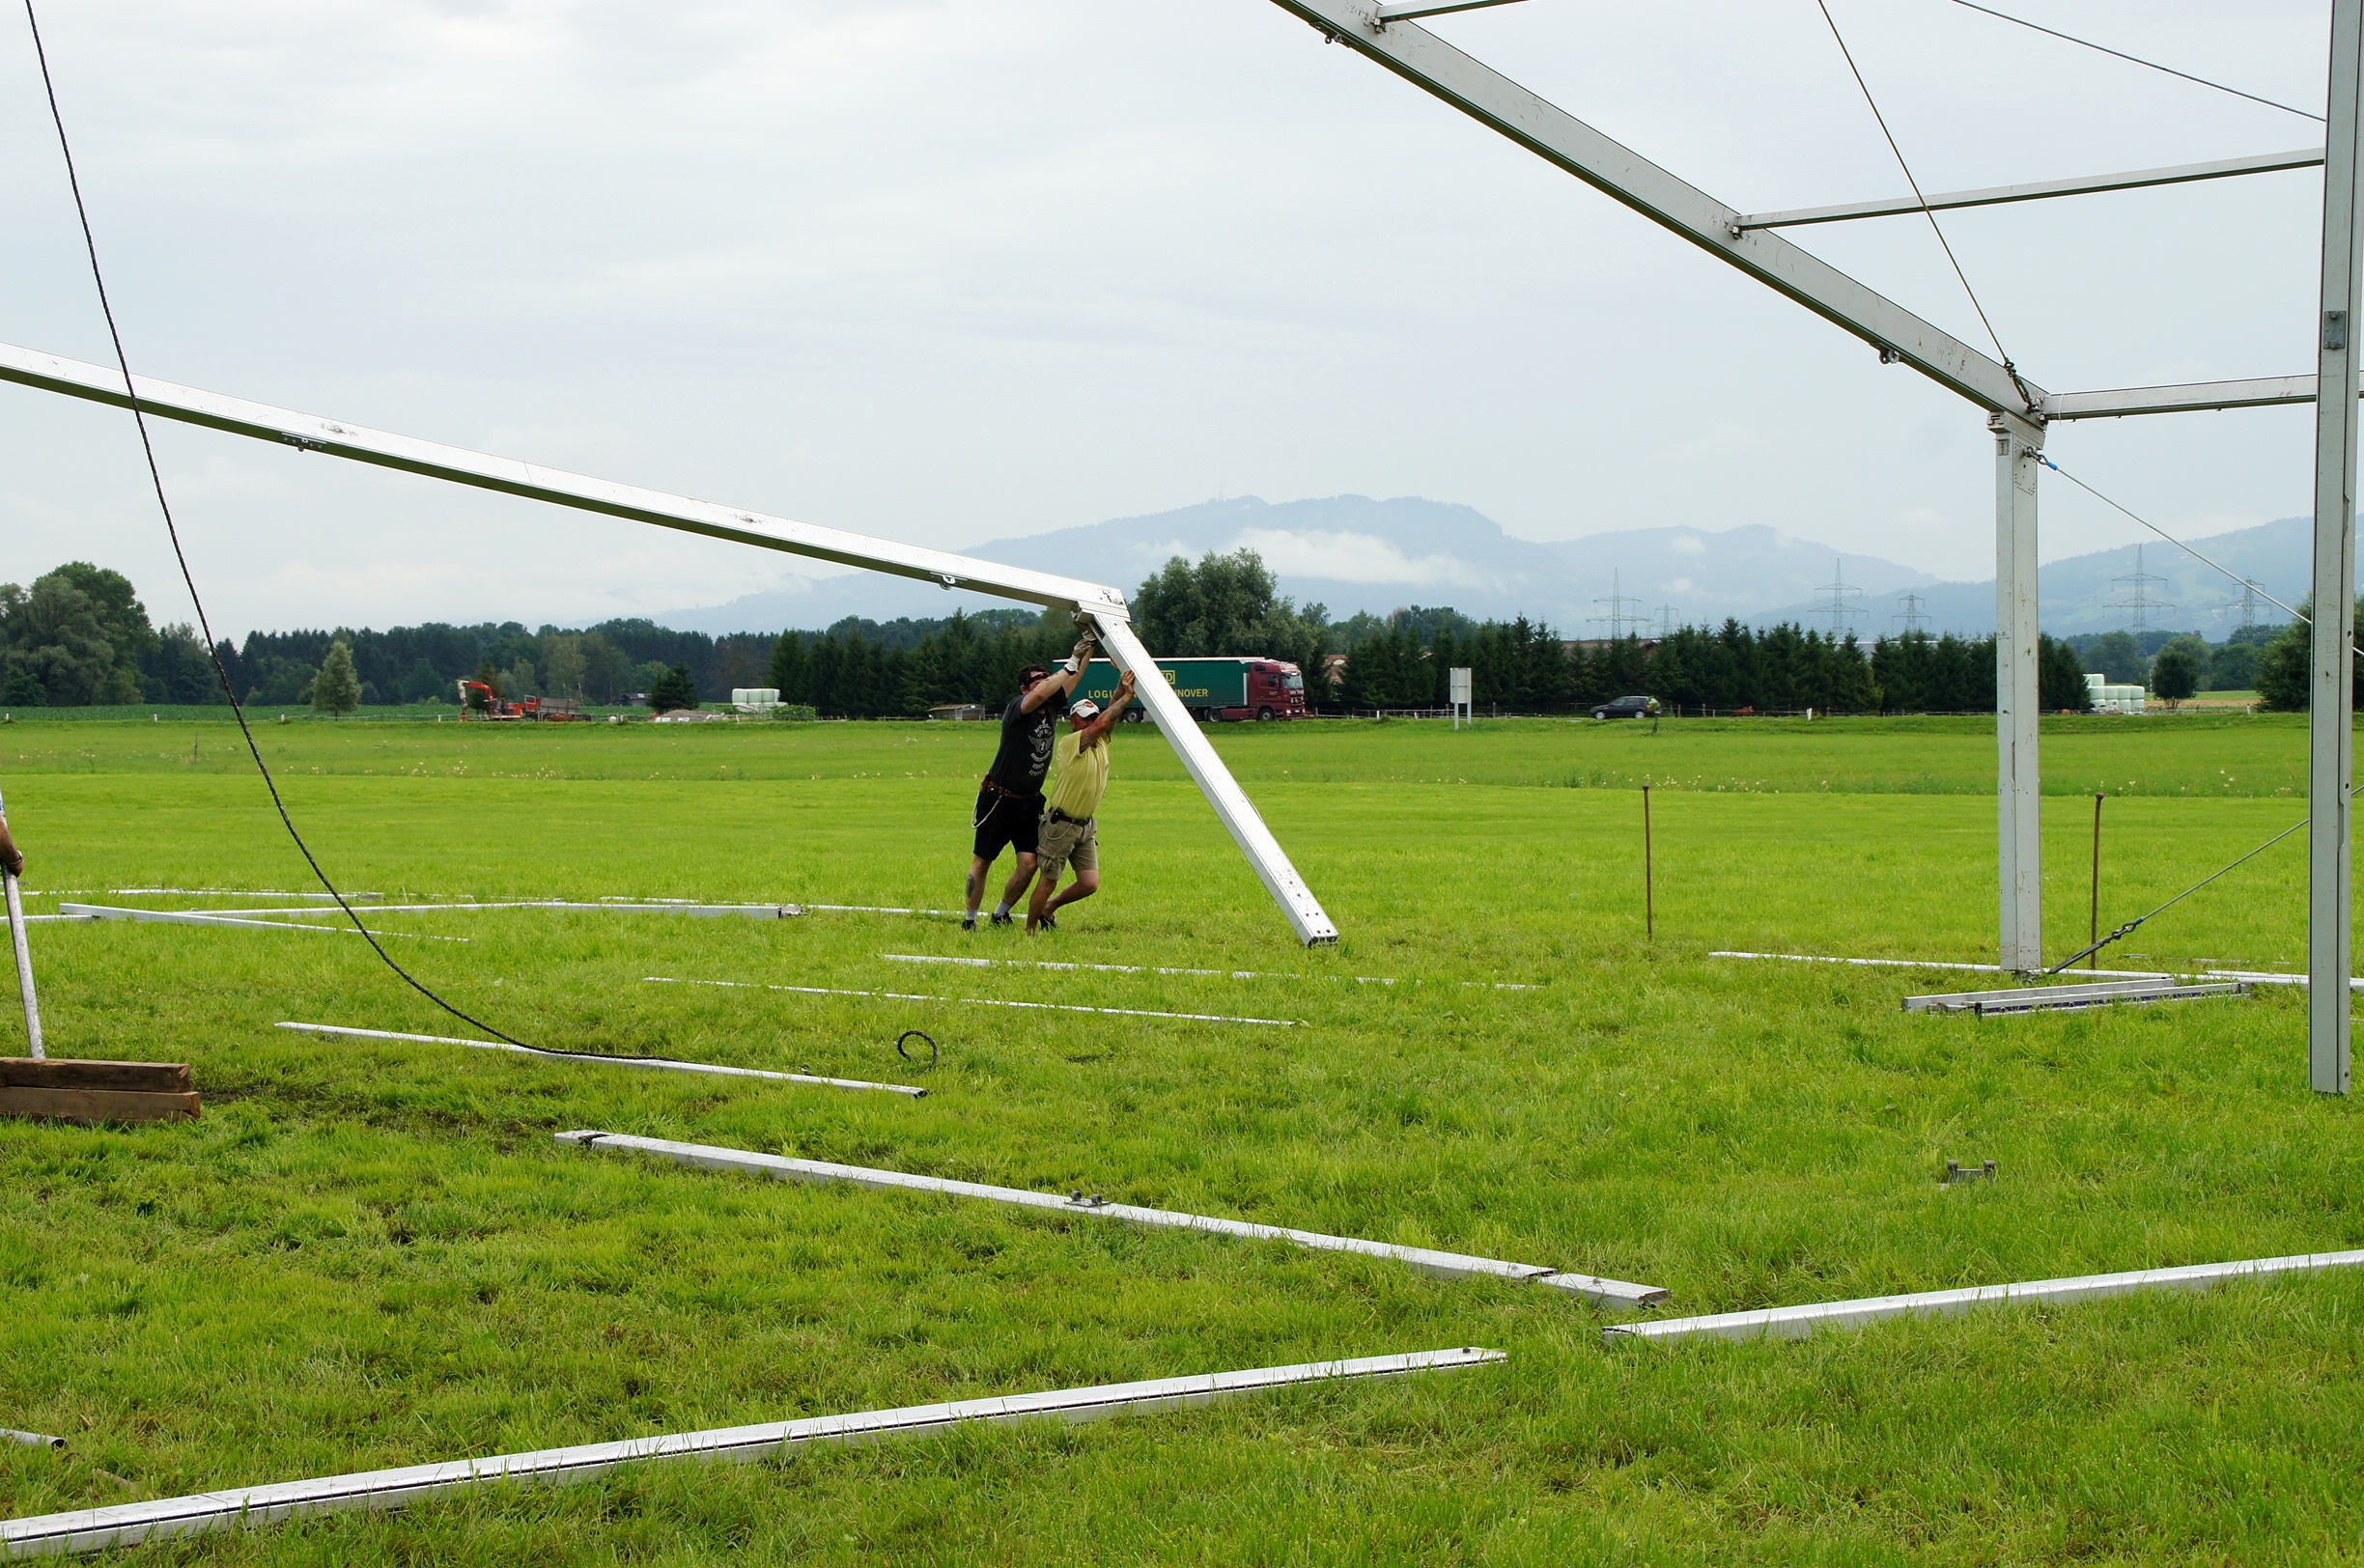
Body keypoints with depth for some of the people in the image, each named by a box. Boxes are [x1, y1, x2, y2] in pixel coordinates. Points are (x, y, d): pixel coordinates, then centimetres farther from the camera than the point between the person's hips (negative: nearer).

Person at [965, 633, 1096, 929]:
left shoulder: (1052, 707, 4)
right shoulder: (1017, 708, -15)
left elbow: (1074, 677, 5)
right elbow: (1040, 695, -36)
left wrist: (1089, 643, -7)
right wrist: (1071, 662, -32)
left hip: (1030, 802, 6)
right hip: (999, 800, -6)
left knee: (1029, 862, -5)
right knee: (981, 861, 3)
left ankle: (1001, 913, 15)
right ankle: (969, 920, 14)